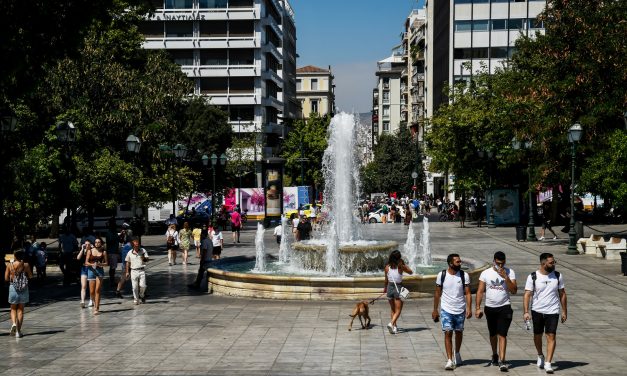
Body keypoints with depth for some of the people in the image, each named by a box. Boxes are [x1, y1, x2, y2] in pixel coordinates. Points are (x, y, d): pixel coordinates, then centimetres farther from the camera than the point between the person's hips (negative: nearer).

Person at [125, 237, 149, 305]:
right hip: (133, 271, 0)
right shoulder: (130, 253, 4)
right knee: (135, 287, 1)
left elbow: (146, 260, -2)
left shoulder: (143, 251, 2)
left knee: (142, 285, -6)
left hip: (142, 271, 0)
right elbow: (128, 263, 11)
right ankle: (136, 299, 15)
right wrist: (127, 272, 8)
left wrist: (144, 258, -25)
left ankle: (142, 296, 22)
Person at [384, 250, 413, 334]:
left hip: (390, 287, 3)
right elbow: (411, 272, 4)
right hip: (398, 288, -3)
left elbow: (386, 280, 5)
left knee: (392, 309, 19)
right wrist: (404, 264, 10)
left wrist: (385, 288, 20)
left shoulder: (387, 267, -5)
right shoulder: (401, 267, -12)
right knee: (398, 310, 2)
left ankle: (394, 327, 21)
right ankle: (391, 323, -19)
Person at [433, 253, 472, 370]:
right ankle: (449, 360, -9)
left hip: (460, 310, 2)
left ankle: (457, 354, 38)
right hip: (446, 310, -1)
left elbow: (467, 293, -3)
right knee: (448, 333, -9)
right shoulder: (441, 275, -4)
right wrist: (435, 310, 6)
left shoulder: (464, 275, -3)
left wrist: (468, 308, -15)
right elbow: (437, 294, 4)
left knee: (459, 332, 14)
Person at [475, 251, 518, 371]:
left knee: (502, 334, -11)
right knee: (493, 334, 17)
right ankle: (495, 355, 38)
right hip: (490, 308, 2)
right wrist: (477, 307, -9)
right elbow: (480, 291, -2)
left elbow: (514, 290, -10)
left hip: (504, 307, -2)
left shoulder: (509, 272, -3)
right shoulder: (486, 273, -1)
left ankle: (502, 361, -14)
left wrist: (506, 277, -20)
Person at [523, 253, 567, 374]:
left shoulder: (558, 276, 1)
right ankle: (540, 356, 38)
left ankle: (548, 363, -9)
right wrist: (526, 312, -17)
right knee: (537, 335, 14)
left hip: (552, 311, 0)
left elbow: (562, 294, 8)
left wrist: (564, 311, 7)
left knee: (551, 336, -9)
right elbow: (527, 295, -8)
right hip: (537, 311, 0)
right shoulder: (533, 277, -7)